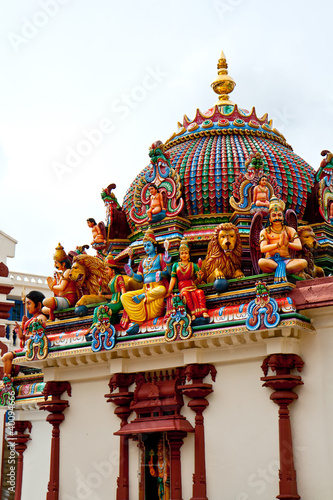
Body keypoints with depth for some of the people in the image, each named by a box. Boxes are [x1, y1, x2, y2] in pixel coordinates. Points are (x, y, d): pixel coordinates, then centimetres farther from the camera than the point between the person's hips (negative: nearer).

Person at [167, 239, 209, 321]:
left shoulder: (193, 265, 15)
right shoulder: (176, 265, 16)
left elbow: (199, 280, 10)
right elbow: (173, 279, 13)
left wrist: (200, 276, -14)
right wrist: (169, 291, 5)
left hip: (192, 286, 1)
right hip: (182, 287, -1)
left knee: (200, 292, -33)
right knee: (186, 294, -37)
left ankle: (203, 312, -44)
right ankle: (193, 313, -43)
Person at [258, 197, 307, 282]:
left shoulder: (289, 230, 16)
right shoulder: (265, 232, 11)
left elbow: (299, 246, 1)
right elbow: (262, 249, -9)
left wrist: (287, 244, -21)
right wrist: (278, 244, -25)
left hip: (286, 259, 2)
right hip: (271, 260, -2)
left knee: (303, 262, -28)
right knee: (261, 262, -38)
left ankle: (280, 269, -26)